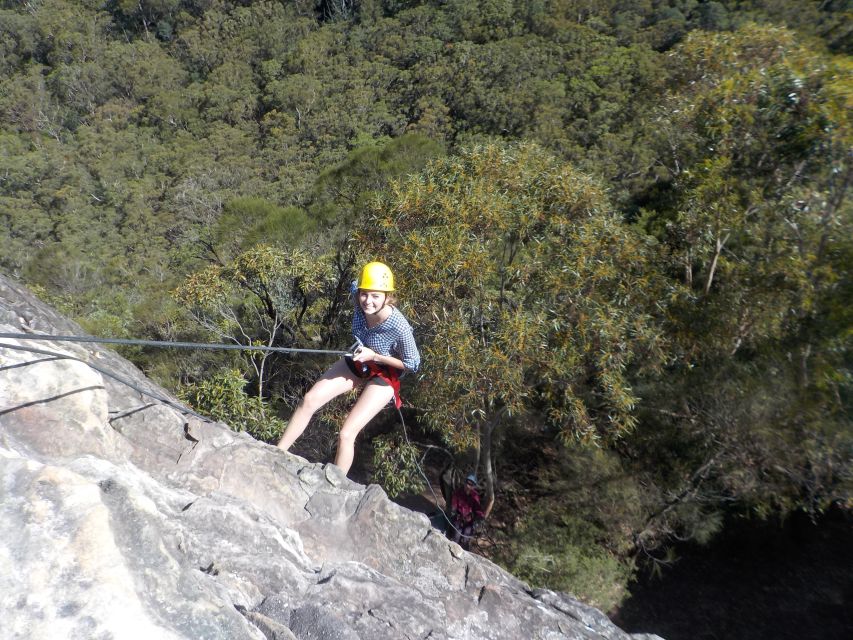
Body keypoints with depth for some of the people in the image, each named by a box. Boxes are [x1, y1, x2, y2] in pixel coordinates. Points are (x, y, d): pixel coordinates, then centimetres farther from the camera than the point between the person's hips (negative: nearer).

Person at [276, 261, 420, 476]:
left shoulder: (399, 328, -36)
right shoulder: (360, 303, -23)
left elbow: (413, 364, -20)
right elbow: (354, 285, 4)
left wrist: (374, 356, -28)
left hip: (383, 377, -6)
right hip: (357, 363, 6)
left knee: (346, 435, -14)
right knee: (309, 400, -3)